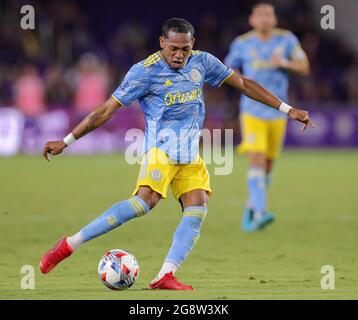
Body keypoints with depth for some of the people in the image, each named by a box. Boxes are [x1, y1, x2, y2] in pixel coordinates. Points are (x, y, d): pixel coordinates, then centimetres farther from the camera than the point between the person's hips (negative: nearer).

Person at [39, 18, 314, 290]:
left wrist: (288, 109, 13)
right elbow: (106, 110, -7)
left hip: (190, 154, 6)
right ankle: (69, 245, -25)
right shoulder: (145, 71, -10)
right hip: (162, 147, -6)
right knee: (145, 201, -27)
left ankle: (165, 276, -21)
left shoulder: (201, 62, 5)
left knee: (197, 209, -14)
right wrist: (65, 142, -8)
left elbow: (243, 84, 14)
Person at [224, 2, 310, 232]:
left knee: (267, 167, 11)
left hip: (277, 113, 3)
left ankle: (251, 209, 32)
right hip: (252, 112, -3)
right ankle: (260, 213, -27)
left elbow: (305, 67, -1)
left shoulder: (287, 39, 1)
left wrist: (285, 63, -21)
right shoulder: (242, 44, -1)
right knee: (257, 160, -20)